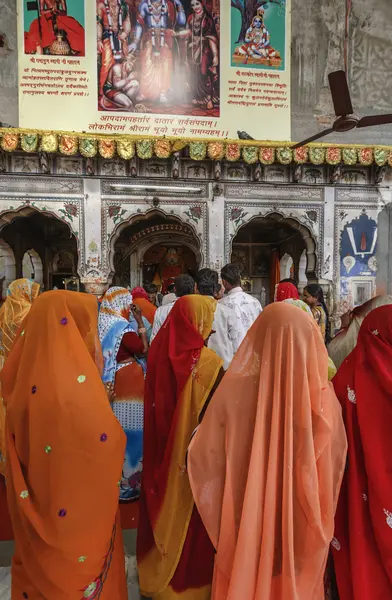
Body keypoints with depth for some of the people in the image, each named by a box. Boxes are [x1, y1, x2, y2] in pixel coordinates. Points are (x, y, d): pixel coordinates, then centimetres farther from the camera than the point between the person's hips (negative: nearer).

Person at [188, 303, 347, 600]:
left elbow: (202, 455, -12)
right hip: (303, 531, 1)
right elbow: (336, 461, -2)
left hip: (244, 526, -1)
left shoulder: (235, 389, -21)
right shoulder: (323, 396, -17)